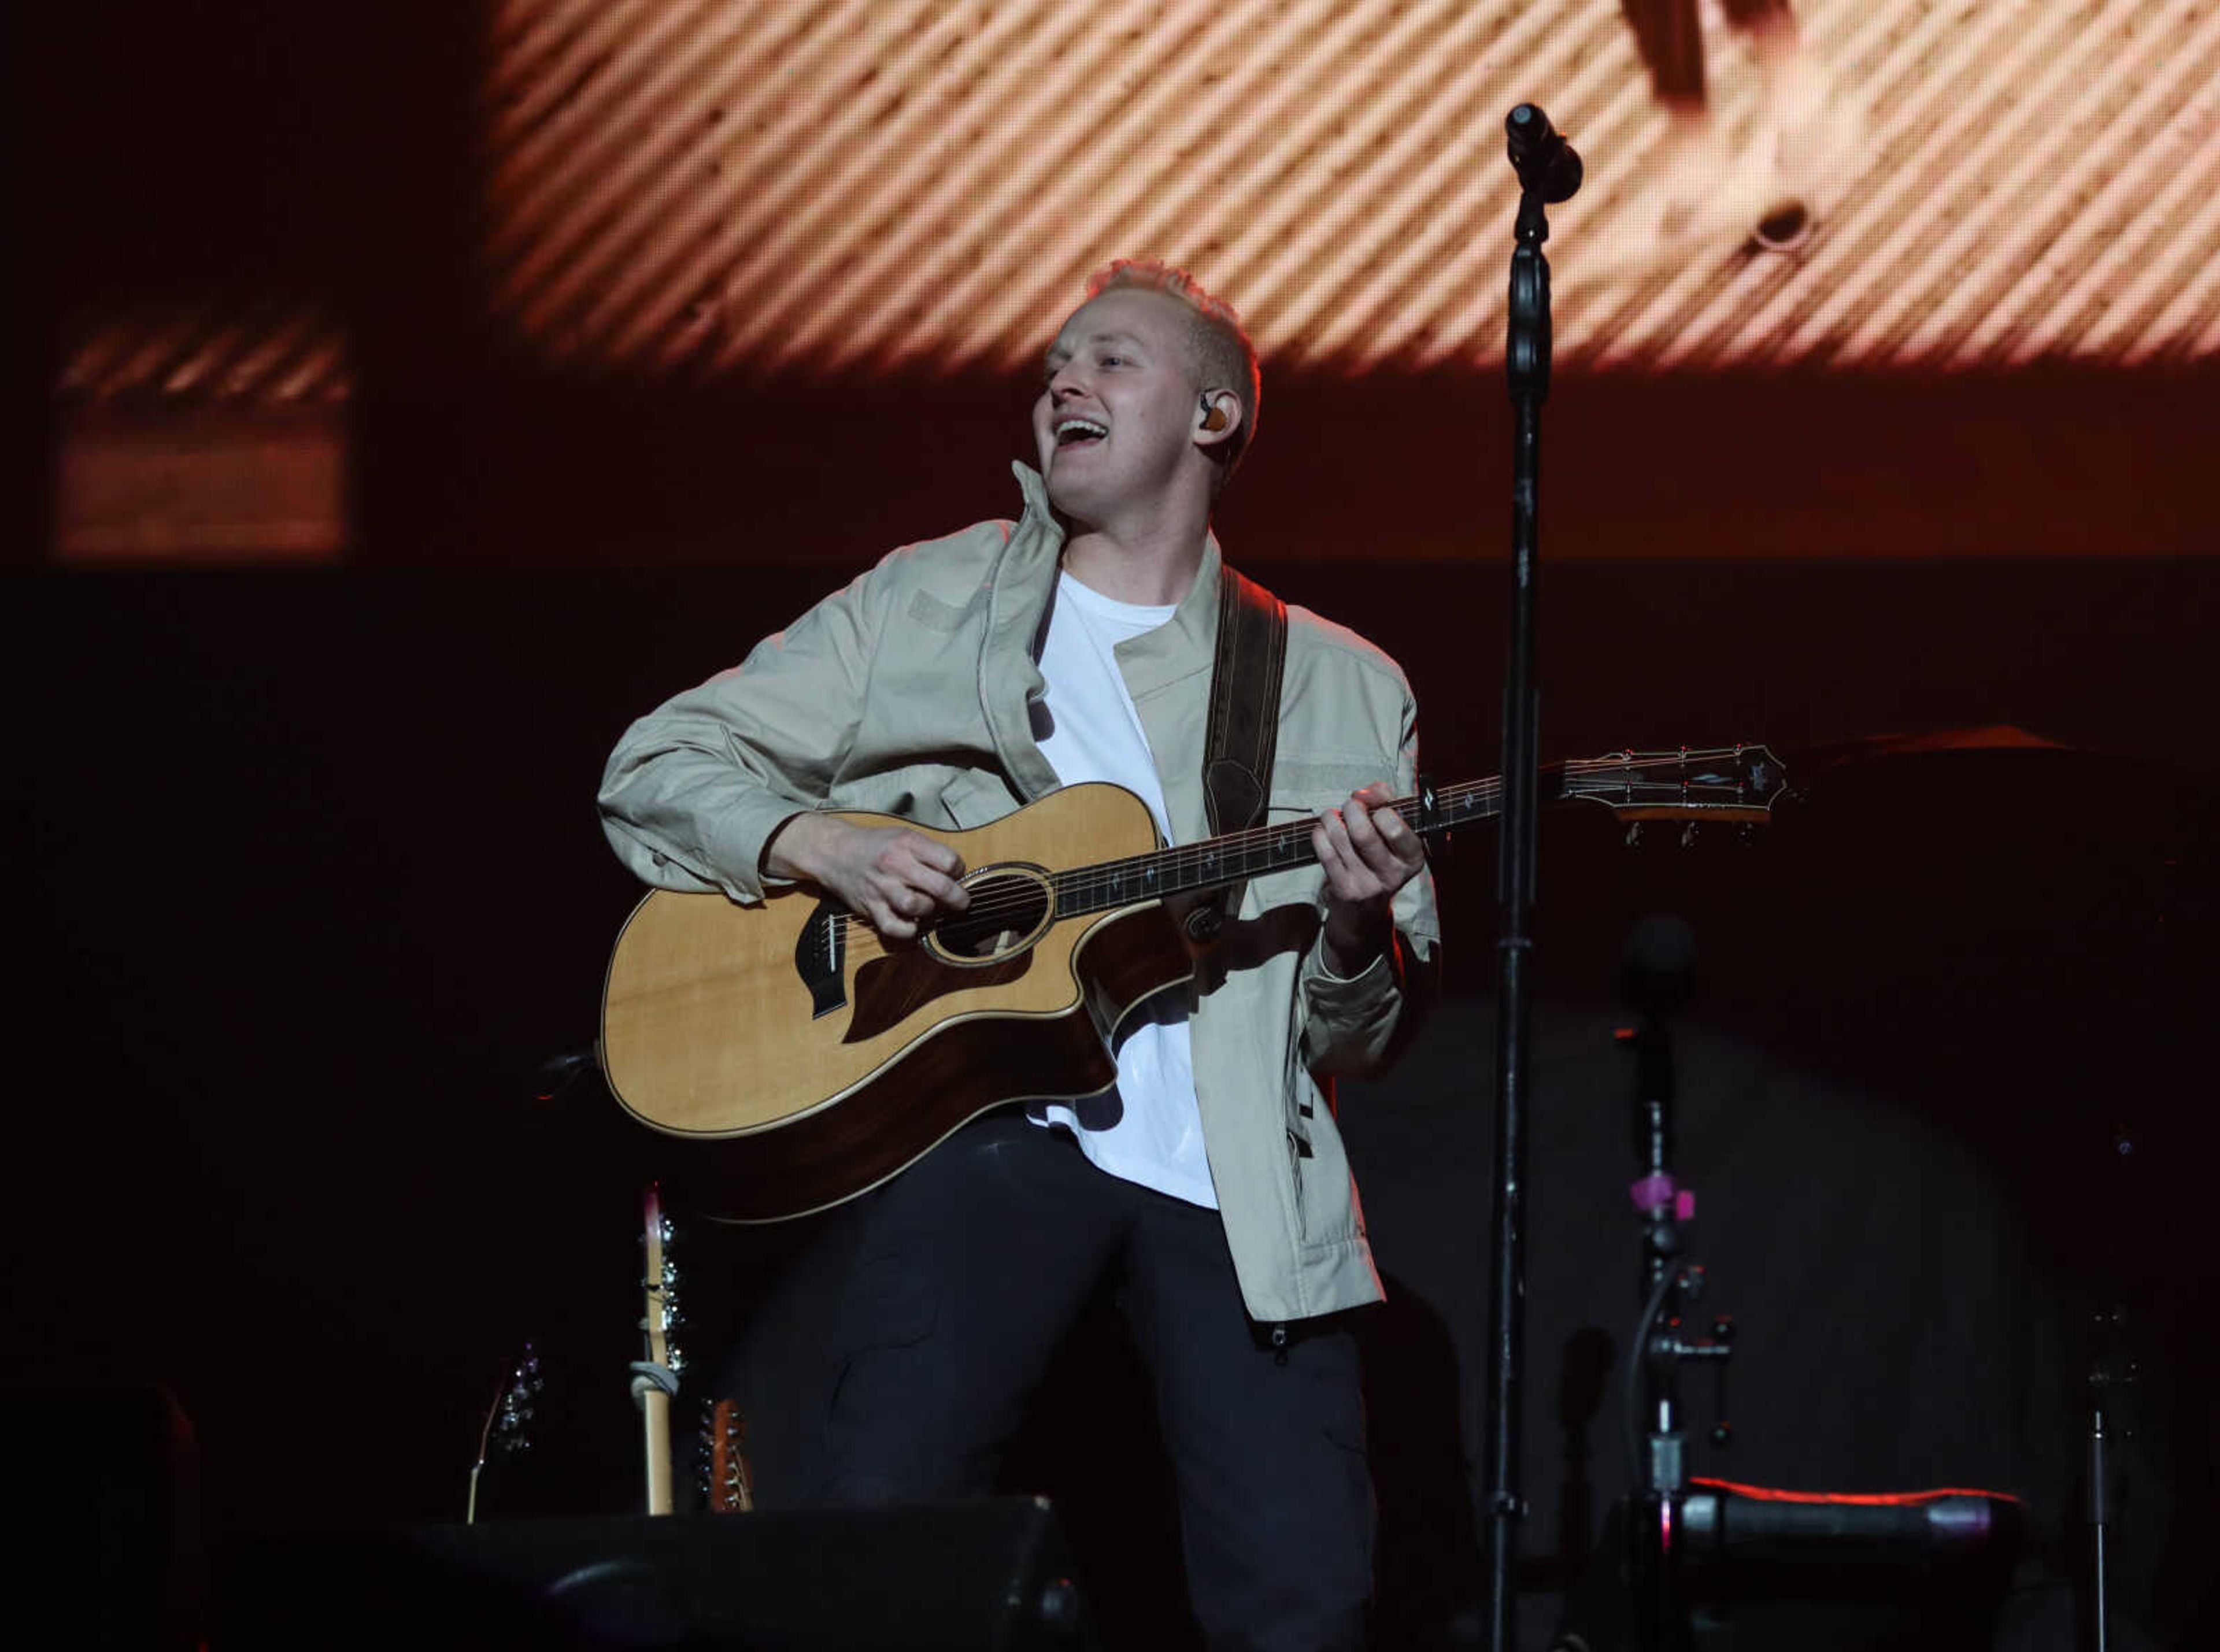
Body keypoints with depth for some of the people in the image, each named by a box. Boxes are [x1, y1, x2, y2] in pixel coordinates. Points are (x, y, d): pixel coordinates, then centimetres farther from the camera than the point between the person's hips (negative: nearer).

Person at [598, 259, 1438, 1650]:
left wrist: (1359, 932, -7)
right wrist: (819, 841, -5)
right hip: (992, 1132, -1)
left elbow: (1358, 1040, 17)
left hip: (1235, 1171, 1)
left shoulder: (1344, 689, 17)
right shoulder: (923, 605, 16)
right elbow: (656, 767, 14)